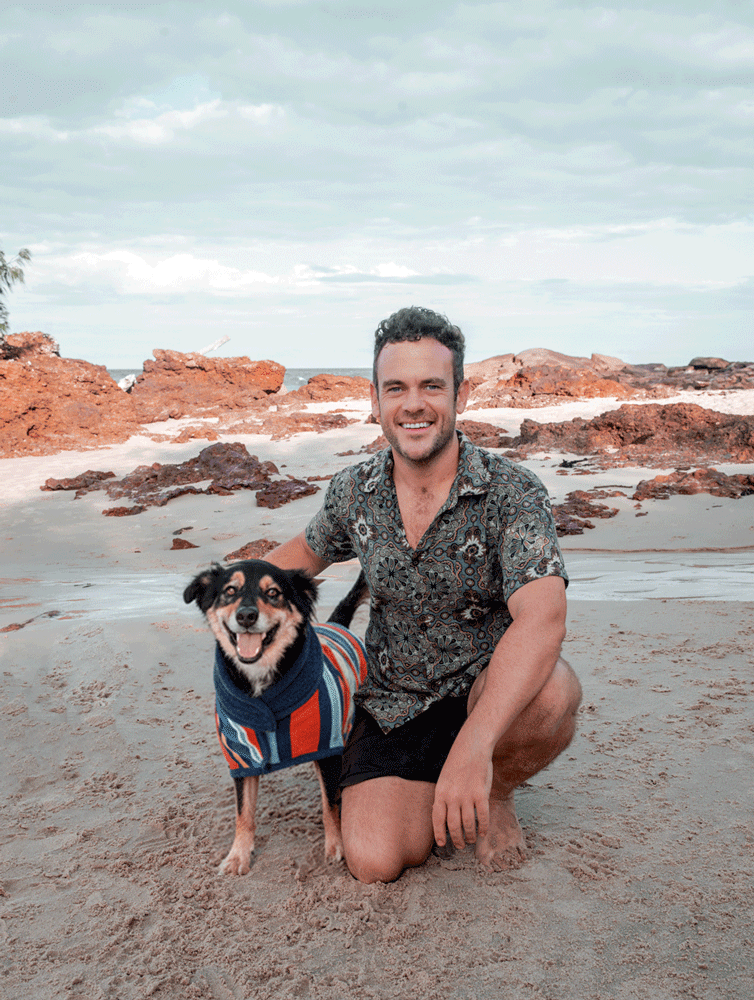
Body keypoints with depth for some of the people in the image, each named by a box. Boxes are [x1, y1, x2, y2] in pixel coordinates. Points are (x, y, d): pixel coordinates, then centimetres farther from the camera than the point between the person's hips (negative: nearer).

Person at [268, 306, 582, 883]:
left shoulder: (512, 493, -19)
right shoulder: (354, 493, -4)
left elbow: (542, 619, -36)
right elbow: (309, 551, 21)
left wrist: (472, 747, -48)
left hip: (486, 694, -2)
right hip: (392, 702, 3)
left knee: (550, 695, -37)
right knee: (376, 863, -19)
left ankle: (497, 792, -1)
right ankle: (431, 784, 17)